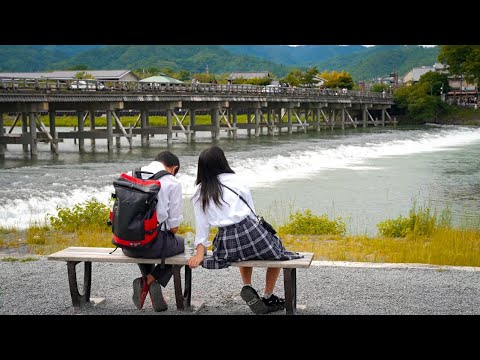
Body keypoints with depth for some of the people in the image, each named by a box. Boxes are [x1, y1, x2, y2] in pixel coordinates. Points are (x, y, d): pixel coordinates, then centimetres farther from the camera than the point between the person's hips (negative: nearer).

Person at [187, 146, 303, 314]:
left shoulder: (199, 194, 8)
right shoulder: (237, 180, 3)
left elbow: (202, 225, 5)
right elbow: (251, 212, 9)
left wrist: (200, 253, 8)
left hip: (226, 243, 4)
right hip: (249, 231, -3)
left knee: (243, 250, 39)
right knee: (276, 249, 26)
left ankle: (247, 287, 19)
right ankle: (268, 298, 27)